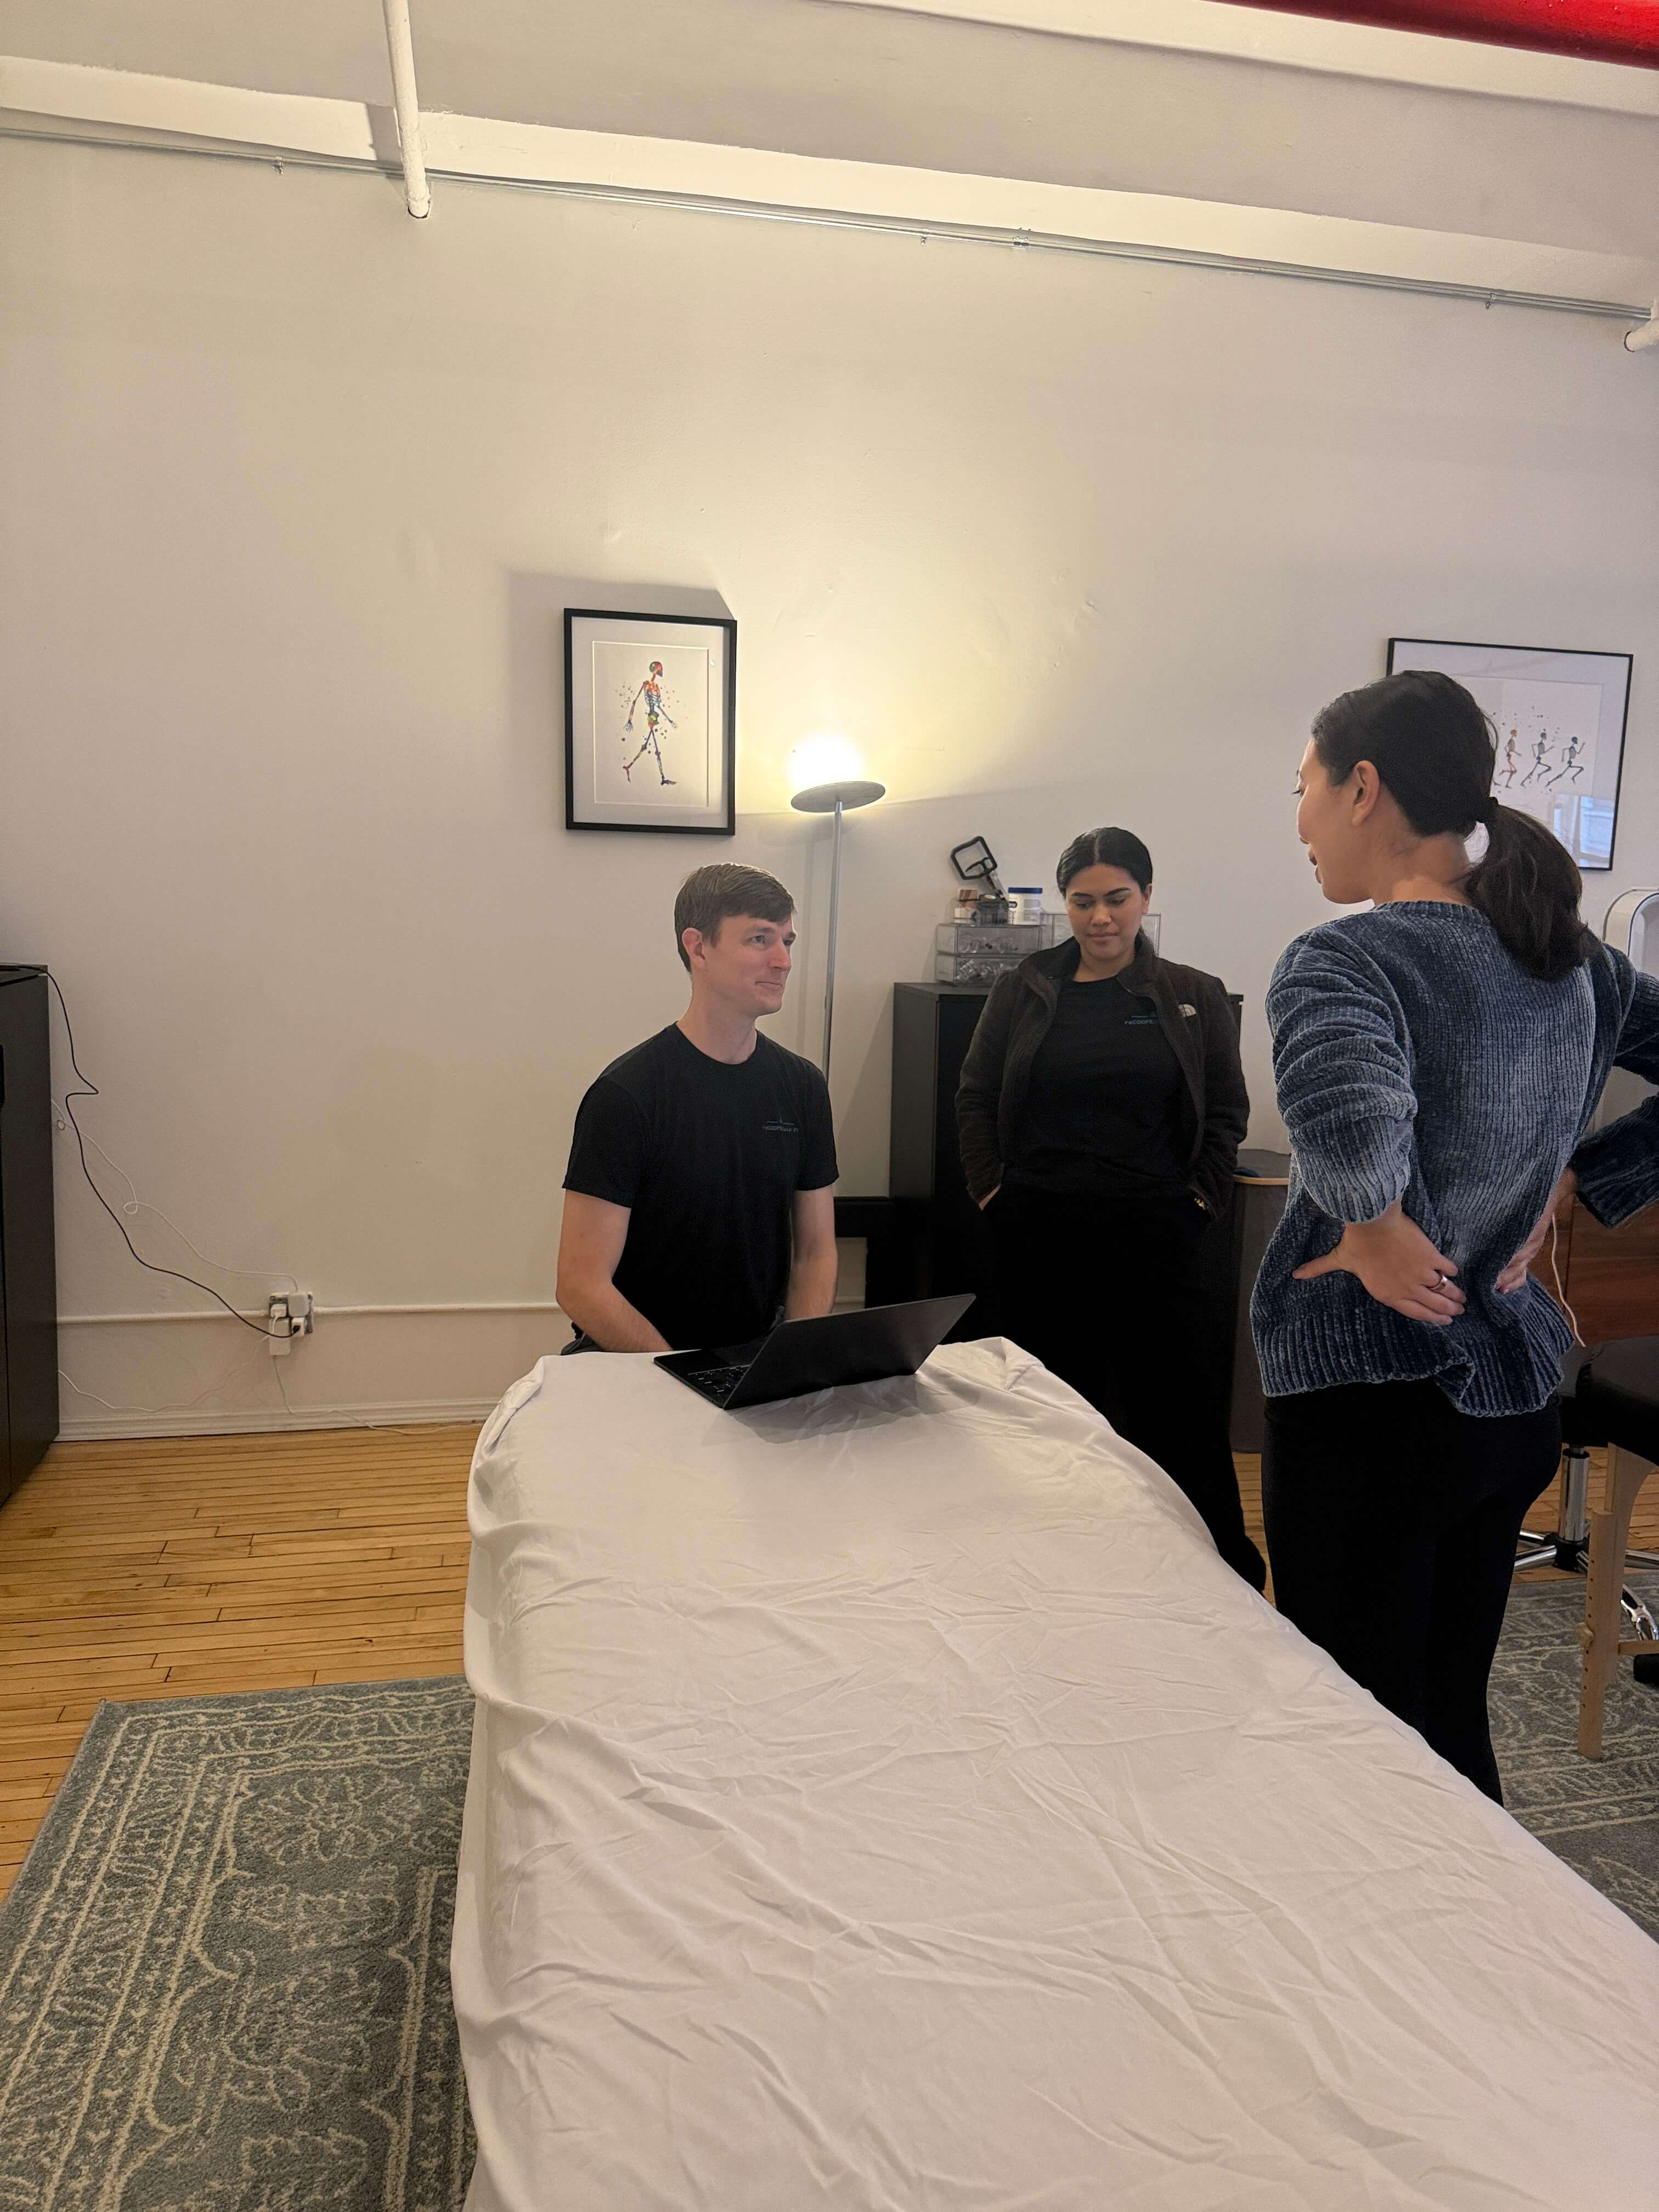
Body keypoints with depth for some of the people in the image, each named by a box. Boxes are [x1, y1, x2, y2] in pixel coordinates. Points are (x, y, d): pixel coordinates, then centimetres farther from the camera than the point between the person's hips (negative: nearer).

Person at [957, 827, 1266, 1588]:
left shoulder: (1195, 998, 5)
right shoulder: (1023, 991, 7)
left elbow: (1227, 1113, 8)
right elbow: (974, 1098, 10)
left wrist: (1201, 1202, 0)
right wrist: (992, 1191, 3)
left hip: (1158, 1238, -1)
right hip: (1039, 1236, 1)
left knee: (1182, 1412, 1)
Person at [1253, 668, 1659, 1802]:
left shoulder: (1341, 959, -18)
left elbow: (1345, 1116, -38)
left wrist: (1376, 1234, -20)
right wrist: (1565, 1187, 7)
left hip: (1372, 1406, -7)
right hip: (1517, 1393, 8)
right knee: (1453, 1715, 22)